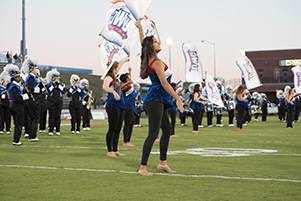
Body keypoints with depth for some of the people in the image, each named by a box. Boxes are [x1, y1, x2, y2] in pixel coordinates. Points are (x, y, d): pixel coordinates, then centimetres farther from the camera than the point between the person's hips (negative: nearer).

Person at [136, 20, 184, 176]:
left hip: (157, 101, 10)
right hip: (155, 100, -10)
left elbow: (143, 42, 25)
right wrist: (178, 98, -19)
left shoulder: (149, 60, 11)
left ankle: (163, 163, 22)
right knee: (153, 134, -10)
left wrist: (140, 28, 31)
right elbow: (164, 83, -19)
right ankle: (143, 168, -10)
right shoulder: (157, 62, -14)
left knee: (167, 129, 15)